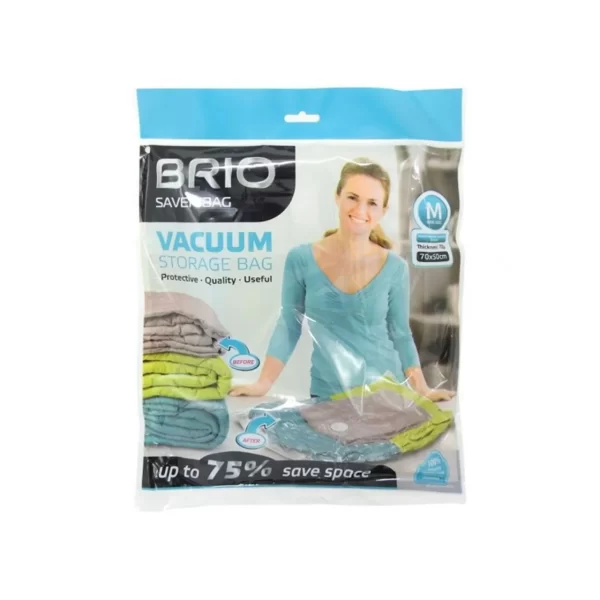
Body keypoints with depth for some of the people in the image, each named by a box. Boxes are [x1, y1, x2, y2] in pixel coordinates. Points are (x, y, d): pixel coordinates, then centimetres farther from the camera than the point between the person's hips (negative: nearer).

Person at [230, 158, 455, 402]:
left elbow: (400, 333, 2)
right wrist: (263, 383, -6)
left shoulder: (395, 267, -7)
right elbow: (289, 326, -2)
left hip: (386, 391, 1)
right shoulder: (301, 259, -9)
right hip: (326, 394, 0)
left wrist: (422, 390, -3)